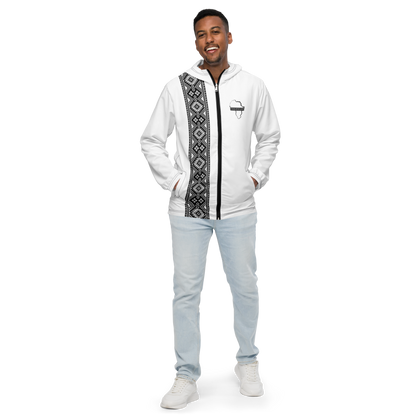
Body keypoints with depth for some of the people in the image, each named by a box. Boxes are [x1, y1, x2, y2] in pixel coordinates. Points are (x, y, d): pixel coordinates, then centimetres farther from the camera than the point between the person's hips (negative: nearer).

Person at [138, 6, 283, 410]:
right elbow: (150, 140, 6)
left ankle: (247, 363, 31)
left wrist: (256, 177, 4)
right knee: (186, 292, 3)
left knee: (245, 288, 10)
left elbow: (271, 137, 14)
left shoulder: (254, 85, 2)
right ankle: (186, 377, 15)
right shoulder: (175, 86, -2)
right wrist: (173, 181, -3)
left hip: (240, 210, 1)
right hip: (187, 209, -1)